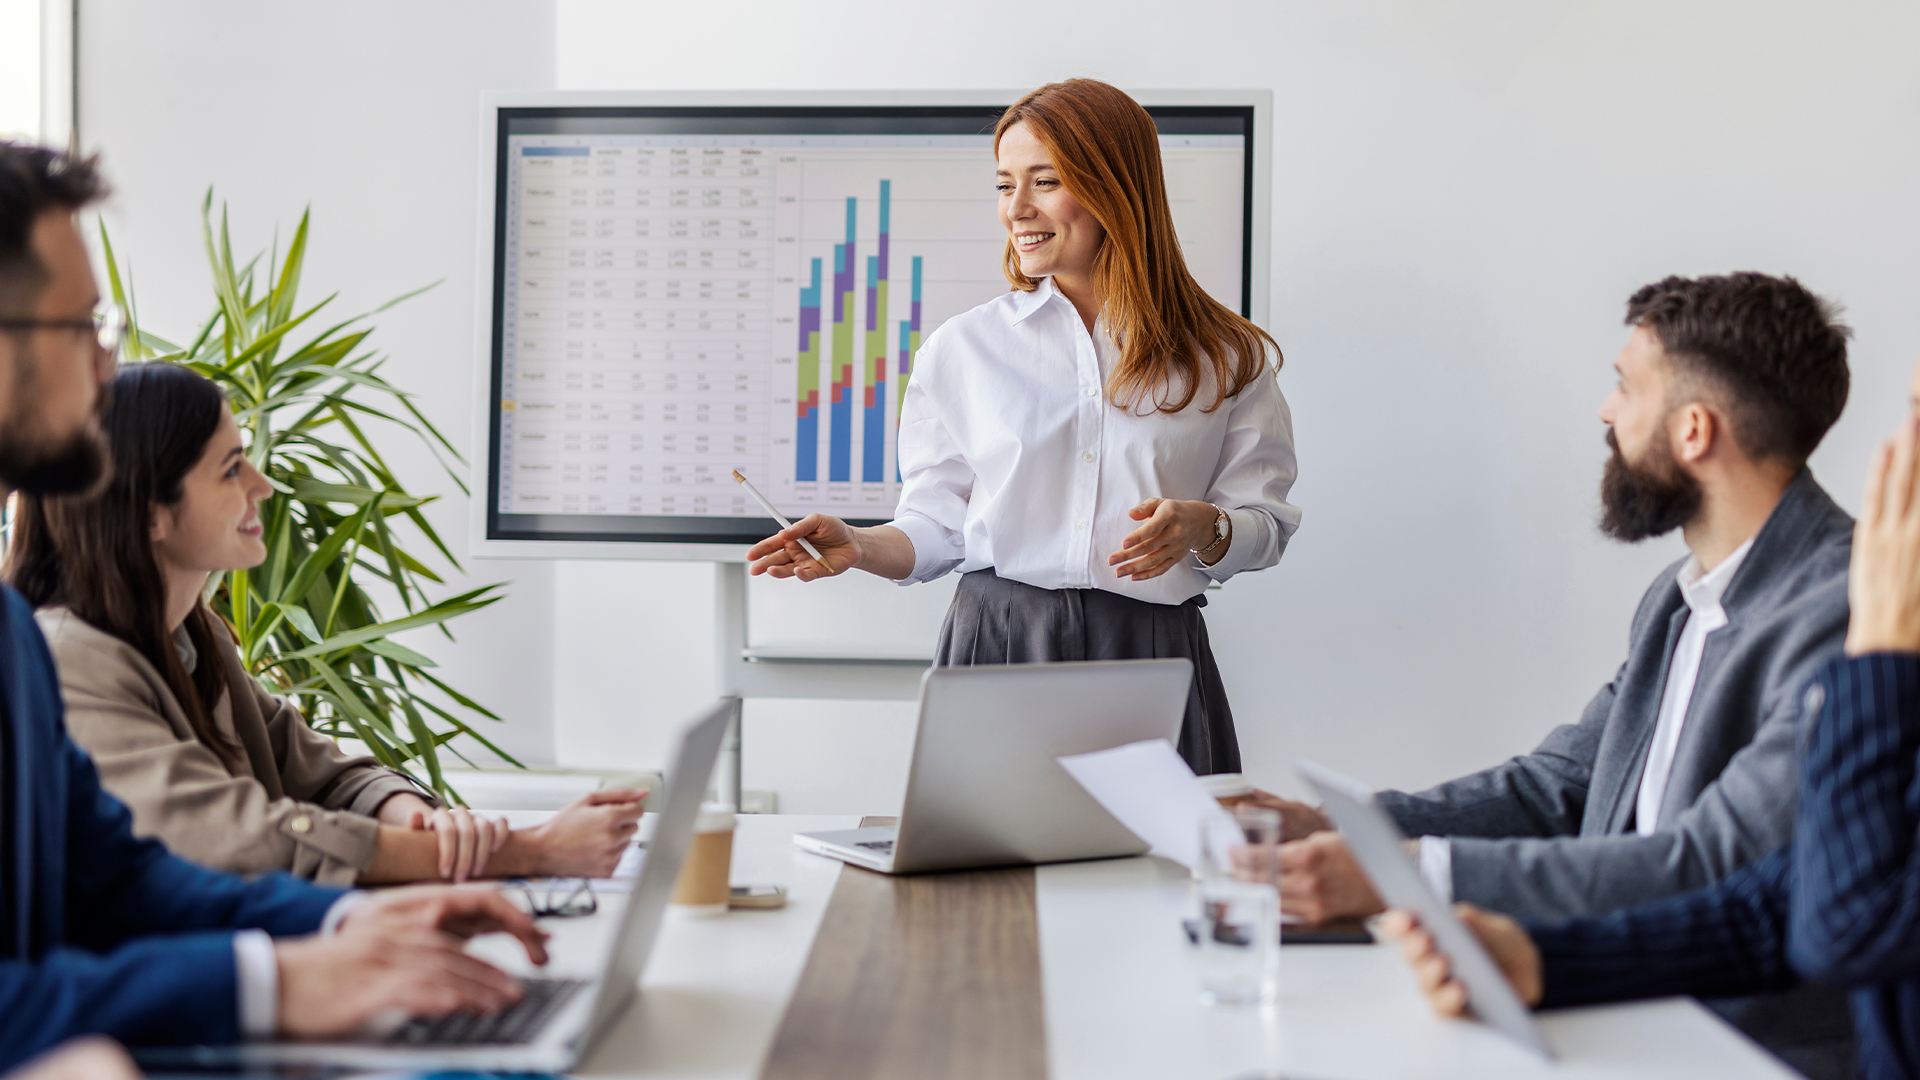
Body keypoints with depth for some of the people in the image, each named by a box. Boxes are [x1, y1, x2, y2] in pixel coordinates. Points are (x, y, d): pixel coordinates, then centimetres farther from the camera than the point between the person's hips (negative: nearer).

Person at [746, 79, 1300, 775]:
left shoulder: (1225, 357, 6)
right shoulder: (962, 348, 8)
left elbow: (1264, 521, 8)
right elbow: (938, 525, 9)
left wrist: (1202, 527, -12)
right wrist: (859, 548, -10)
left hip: (1151, 659, 0)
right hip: (998, 645, 0)